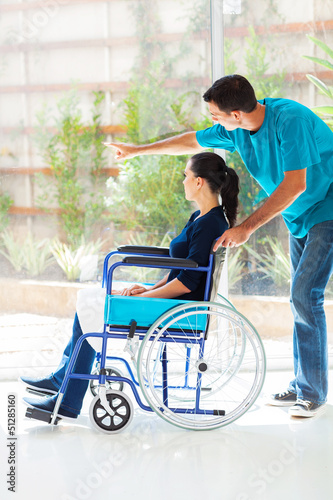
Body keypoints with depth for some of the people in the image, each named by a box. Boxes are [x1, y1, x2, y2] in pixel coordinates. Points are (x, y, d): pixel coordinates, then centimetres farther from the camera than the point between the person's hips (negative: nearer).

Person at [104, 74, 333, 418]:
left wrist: (247, 227, -25)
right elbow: (193, 141, 15)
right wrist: (138, 150, 24)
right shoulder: (235, 130, -2)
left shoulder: (290, 120, -27)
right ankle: (301, 387, 11)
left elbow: (295, 185, -28)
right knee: (301, 299, 6)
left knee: (304, 295, -15)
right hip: (300, 218, 8)